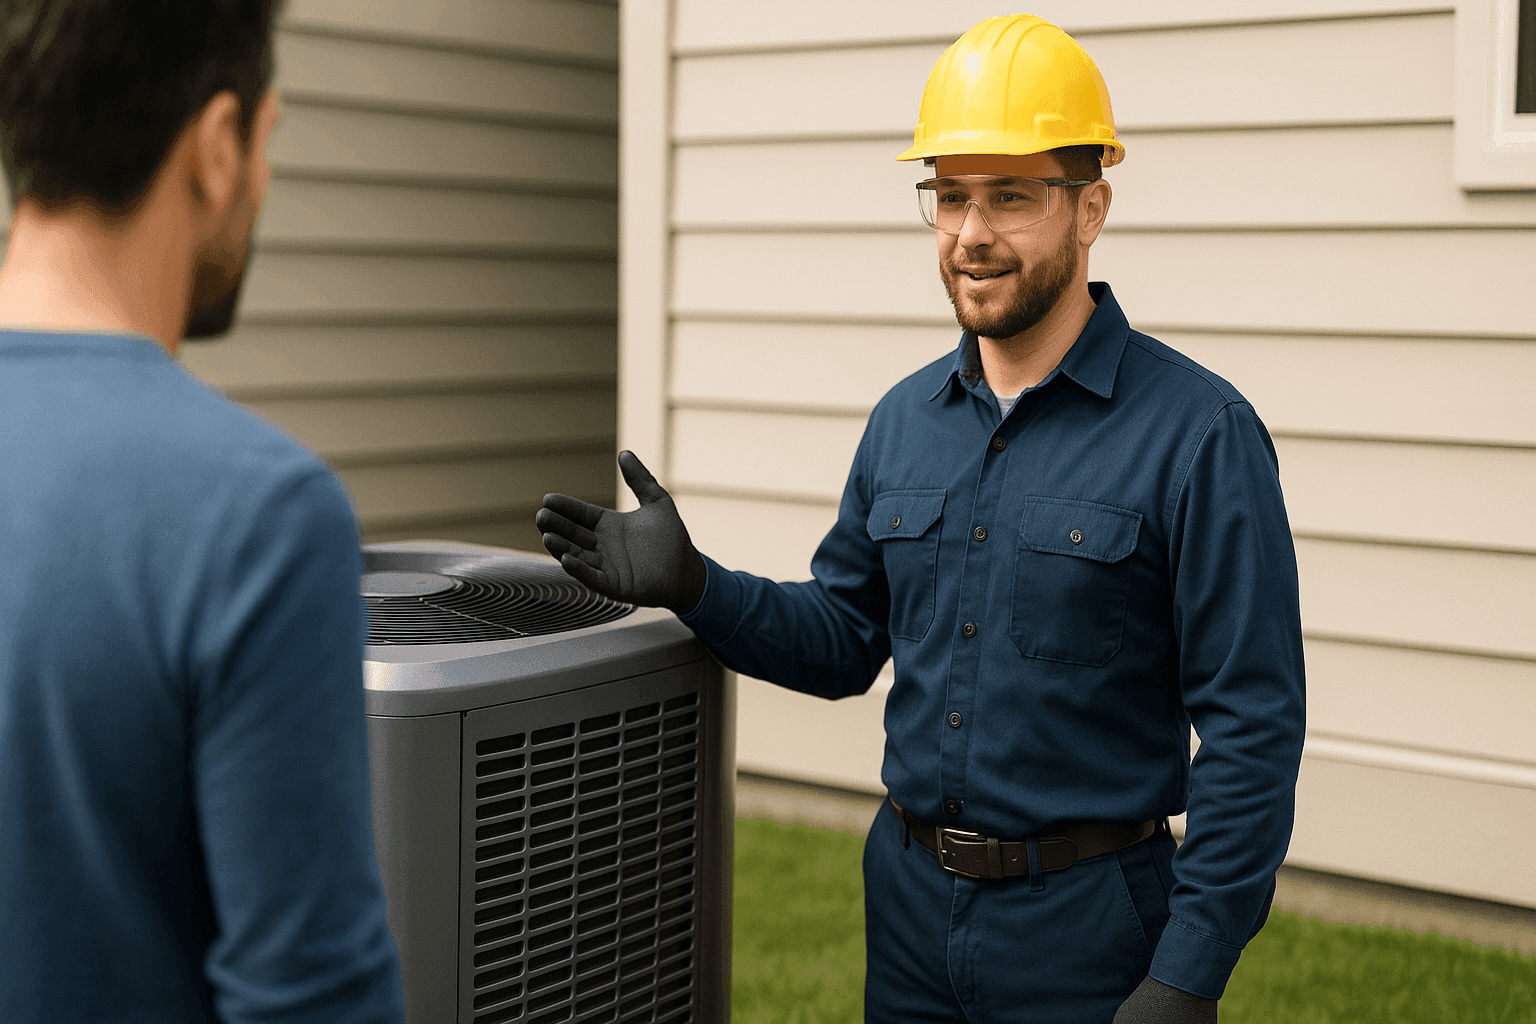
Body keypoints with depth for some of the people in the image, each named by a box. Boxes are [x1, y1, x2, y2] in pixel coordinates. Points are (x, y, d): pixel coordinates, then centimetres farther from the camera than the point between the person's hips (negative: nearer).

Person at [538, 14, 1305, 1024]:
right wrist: (692, 584, -6)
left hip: (1084, 930, -5)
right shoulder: (906, 419, 5)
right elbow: (843, 640, 12)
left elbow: (1253, 731, -15)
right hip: (908, 903, 6)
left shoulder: (1200, 432, -14)